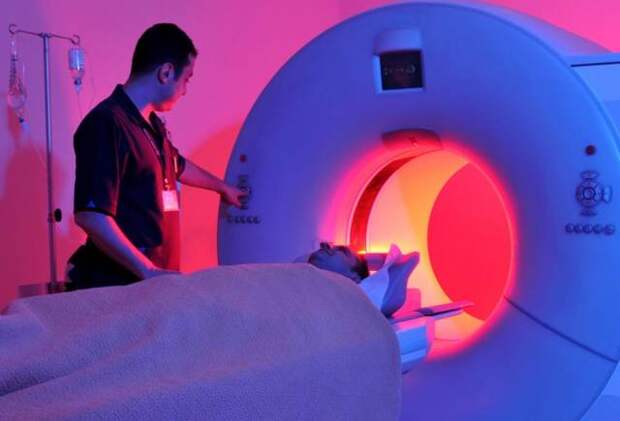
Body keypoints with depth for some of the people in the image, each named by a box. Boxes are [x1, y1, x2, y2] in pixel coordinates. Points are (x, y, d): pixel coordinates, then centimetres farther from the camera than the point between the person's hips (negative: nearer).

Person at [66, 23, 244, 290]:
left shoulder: (152, 124, 13)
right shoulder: (107, 124, -16)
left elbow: (176, 166, 35)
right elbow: (91, 216, -22)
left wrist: (223, 187, 49)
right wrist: (148, 271, -22)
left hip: (154, 279, 8)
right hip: (116, 286, -8)